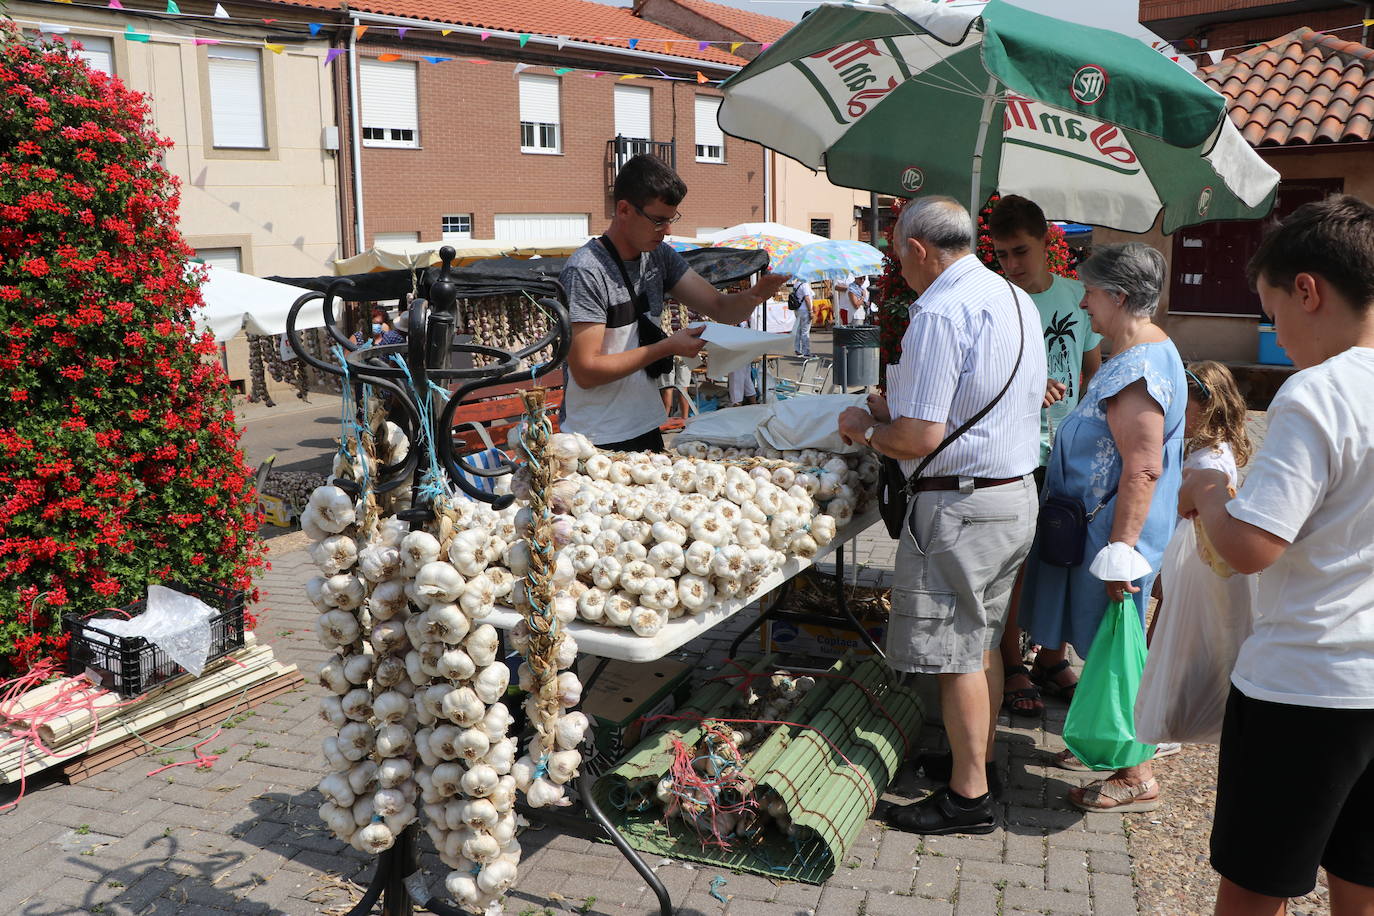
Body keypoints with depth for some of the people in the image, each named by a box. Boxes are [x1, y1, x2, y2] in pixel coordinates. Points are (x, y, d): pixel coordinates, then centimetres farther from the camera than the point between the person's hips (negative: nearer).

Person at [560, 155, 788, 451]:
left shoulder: (659, 256, 3)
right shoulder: (585, 272, -19)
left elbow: (722, 309, 5)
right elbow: (585, 372, -22)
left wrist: (756, 294, -18)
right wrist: (668, 347, -21)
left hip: (647, 428, 7)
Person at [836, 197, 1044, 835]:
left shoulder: (941, 313, -19)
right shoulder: (1016, 300, 11)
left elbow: (921, 437, -23)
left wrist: (865, 428, -4)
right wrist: (898, 405, 19)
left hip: (960, 504, -10)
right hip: (1018, 492, 10)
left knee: (956, 653, 1)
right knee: (983, 642, 20)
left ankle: (968, 798, 12)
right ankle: (980, 761, 33)